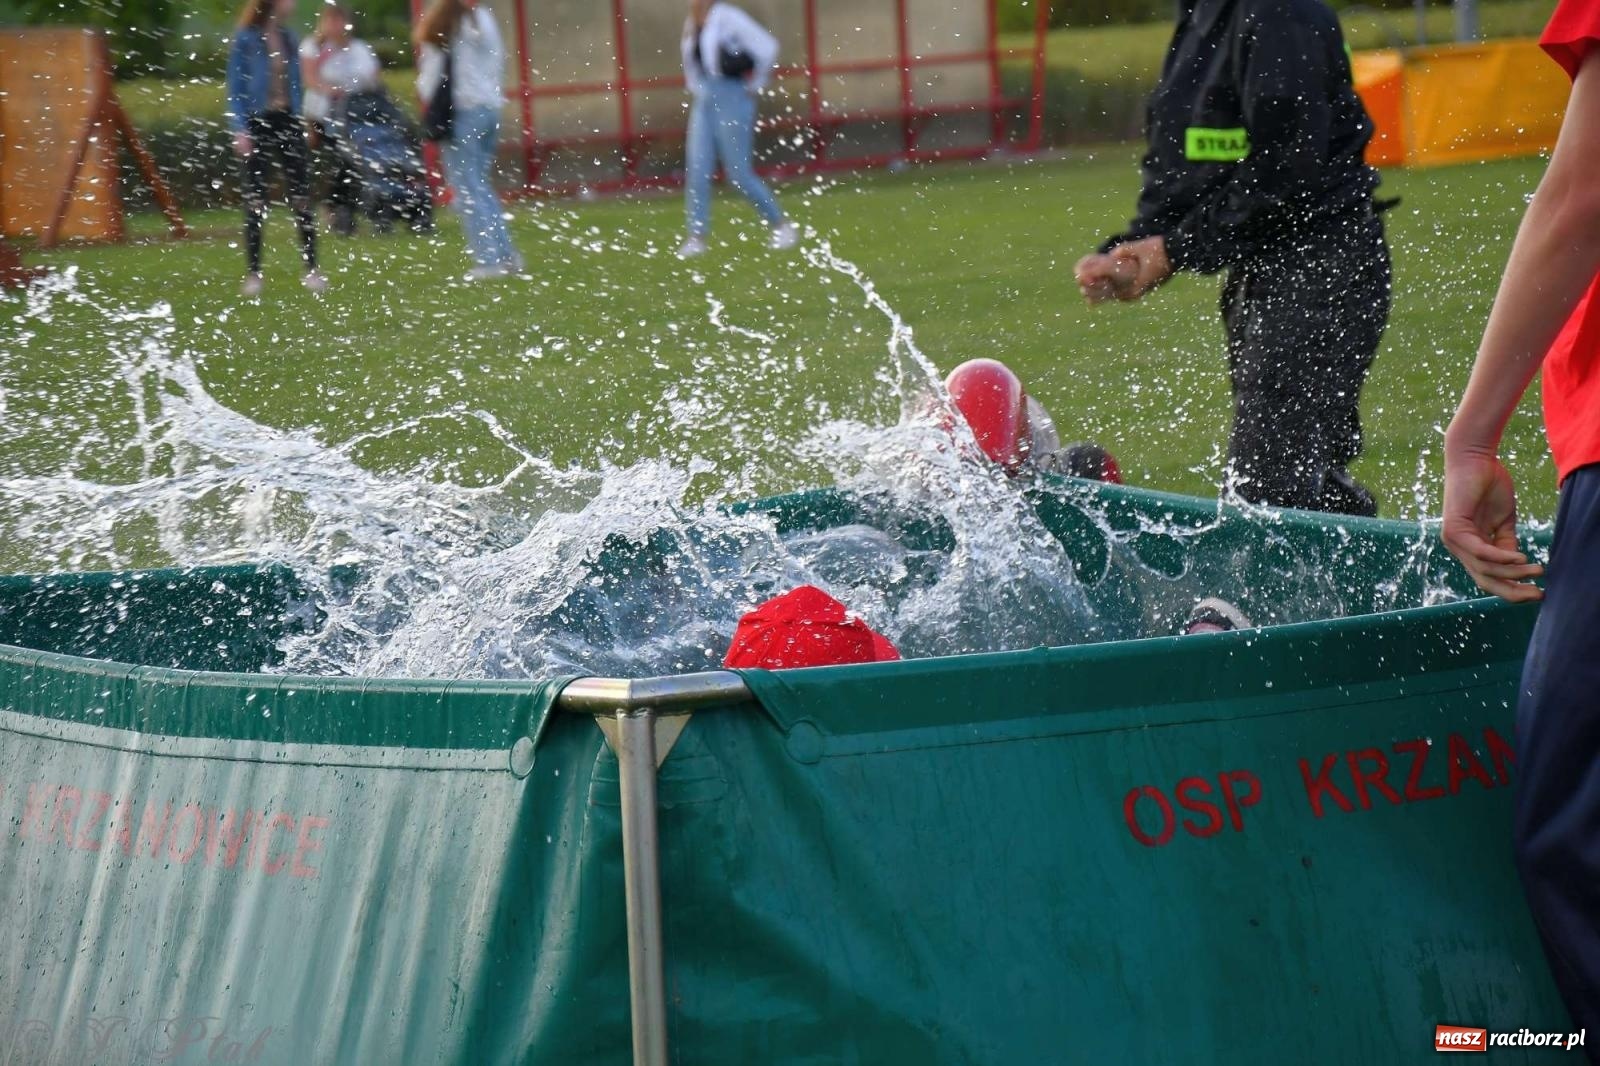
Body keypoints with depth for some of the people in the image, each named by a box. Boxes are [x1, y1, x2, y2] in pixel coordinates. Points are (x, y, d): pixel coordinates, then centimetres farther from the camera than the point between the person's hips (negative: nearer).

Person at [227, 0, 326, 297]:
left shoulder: (288, 38, 9)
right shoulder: (246, 39, -7)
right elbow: (235, 87, -7)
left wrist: (300, 122, 15)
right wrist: (239, 129, -15)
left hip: (288, 121, 5)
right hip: (257, 122, -5)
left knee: (301, 197, 1)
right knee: (255, 202, 0)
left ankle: (312, 270, 5)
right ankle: (253, 274, 6)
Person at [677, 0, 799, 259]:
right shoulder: (691, 25, 10)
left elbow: (767, 47, -17)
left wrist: (755, 85, -9)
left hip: (731, 100, -7)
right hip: (704, 102, 7)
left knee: (739, 173, -4)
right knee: (696, 170, -2)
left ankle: (782, 226, 11)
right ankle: (696, 236, 1)